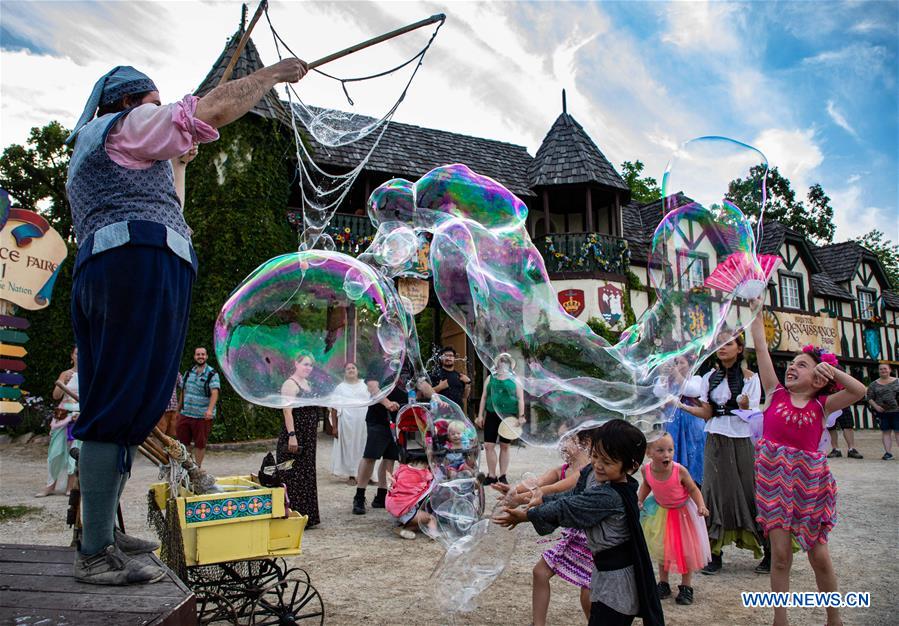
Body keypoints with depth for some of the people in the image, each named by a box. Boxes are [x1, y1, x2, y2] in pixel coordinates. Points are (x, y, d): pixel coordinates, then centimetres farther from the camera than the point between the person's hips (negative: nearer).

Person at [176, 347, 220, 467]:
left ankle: (197, 468, 17)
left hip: (202, 416, -5)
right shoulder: (188, 372, 11)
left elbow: (215, 393, -19)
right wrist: (179, 409, 17)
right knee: (183, 441, 9)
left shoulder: (212, 374, -6)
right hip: (185, 414, 5)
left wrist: (210, 410, -33)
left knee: (200, 444, 5)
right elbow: (183, 392, 18)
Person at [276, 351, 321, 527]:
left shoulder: (308, 384, 15)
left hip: (308, 437, 9)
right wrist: (292, 435, -25)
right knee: (294, 476, -4)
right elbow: (287, 411, -20)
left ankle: (306, 516, 24)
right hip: (295, 435, -9)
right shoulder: (290, 384, -12)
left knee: (307, 474, 14)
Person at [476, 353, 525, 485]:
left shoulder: (514, 380, 5)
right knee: (488, 445, -3)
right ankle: (491, 475, 8)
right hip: (492, 415, 2)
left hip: (509, 416, -1)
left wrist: (521, 416, -8)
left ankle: (503, 476, 17)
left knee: (505, 446, 7)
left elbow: (520, 399, 1)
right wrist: (480, 415, 6)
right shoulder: (490, 378, 10)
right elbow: (484, 397, 11)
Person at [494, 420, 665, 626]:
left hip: (616, 578, -9)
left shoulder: (610, 497, -30)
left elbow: (567, 509, -24)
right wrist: (542, 499, 8)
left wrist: (525, 515, -16)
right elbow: (573, 497, 12)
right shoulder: (592, 473, -4)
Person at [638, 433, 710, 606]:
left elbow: (693, 489, -16)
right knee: (661, 548, 14)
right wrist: (639, 500, -10)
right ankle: (663, 584, 31)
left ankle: (686, 587, 23)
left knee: (686, 549, 4)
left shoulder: (680, 471, -32)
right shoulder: (646, 470, -22)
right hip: (661, 511, 3)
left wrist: (701, 505, -31)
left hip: (683, 511, -3)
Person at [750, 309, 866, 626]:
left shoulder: (821, 405, 5)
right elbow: (760, 345, 1)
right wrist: (756, 310, 0)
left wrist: (832, 371, -19)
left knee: (819, 556, 7)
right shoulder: (775, 393, 5)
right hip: (774, 477, 0)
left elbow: (860, 391, -9)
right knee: (780, 553, 1)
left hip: (810, 480, 0)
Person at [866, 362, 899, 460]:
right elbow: (869, 397, 6)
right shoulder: (874, 384, 7)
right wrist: (875, 406, -9)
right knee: (886, 432, 1)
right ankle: (888, 452, 2)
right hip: (882, 412, 1)